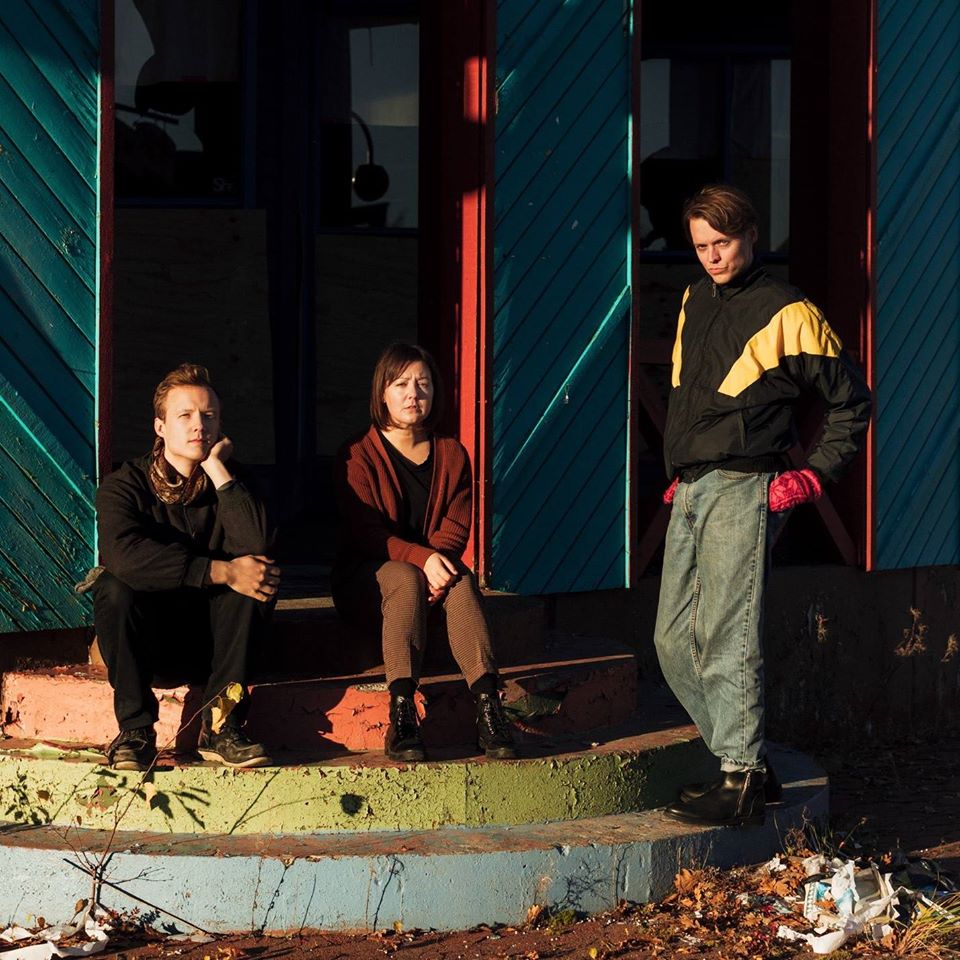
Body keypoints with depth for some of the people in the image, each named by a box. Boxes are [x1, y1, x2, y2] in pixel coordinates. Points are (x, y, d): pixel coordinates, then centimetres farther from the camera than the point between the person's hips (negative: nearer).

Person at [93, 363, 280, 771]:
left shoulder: (227, 481, 1)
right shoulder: (124, 485, -7)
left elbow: (256, 546, -22)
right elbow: (124, 553, -31)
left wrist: (217, 469, -17)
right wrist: (220, 572, -34)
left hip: (207, 645, 2)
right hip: (143, 646, -2)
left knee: (258, 578, -23)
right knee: (115, 586, -31)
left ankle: (221, 727, -24)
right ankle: (135, 731, -22)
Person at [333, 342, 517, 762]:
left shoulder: (451, 454, 11)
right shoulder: (358, 456, -3)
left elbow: (457, 526, 0)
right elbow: (365, 534, -14)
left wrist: (441, 560, -24)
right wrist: (421, 559, -30)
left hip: (432, 569, 3)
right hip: (367, 580, -3)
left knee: (459, 580, -32)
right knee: (406, 578, -37)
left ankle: (487, 704, -45)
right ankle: (401, 712, -48)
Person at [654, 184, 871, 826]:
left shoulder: (787, 314, -6)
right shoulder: (695, 301, 16)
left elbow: (852, 401, 0)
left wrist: (815, 475, -5)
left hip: (742, 491, -8)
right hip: (689, 492, 8)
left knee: (728, 636, -12)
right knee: (675, 640, 6)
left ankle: (741, 783, -9)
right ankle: (748, 764, 14)